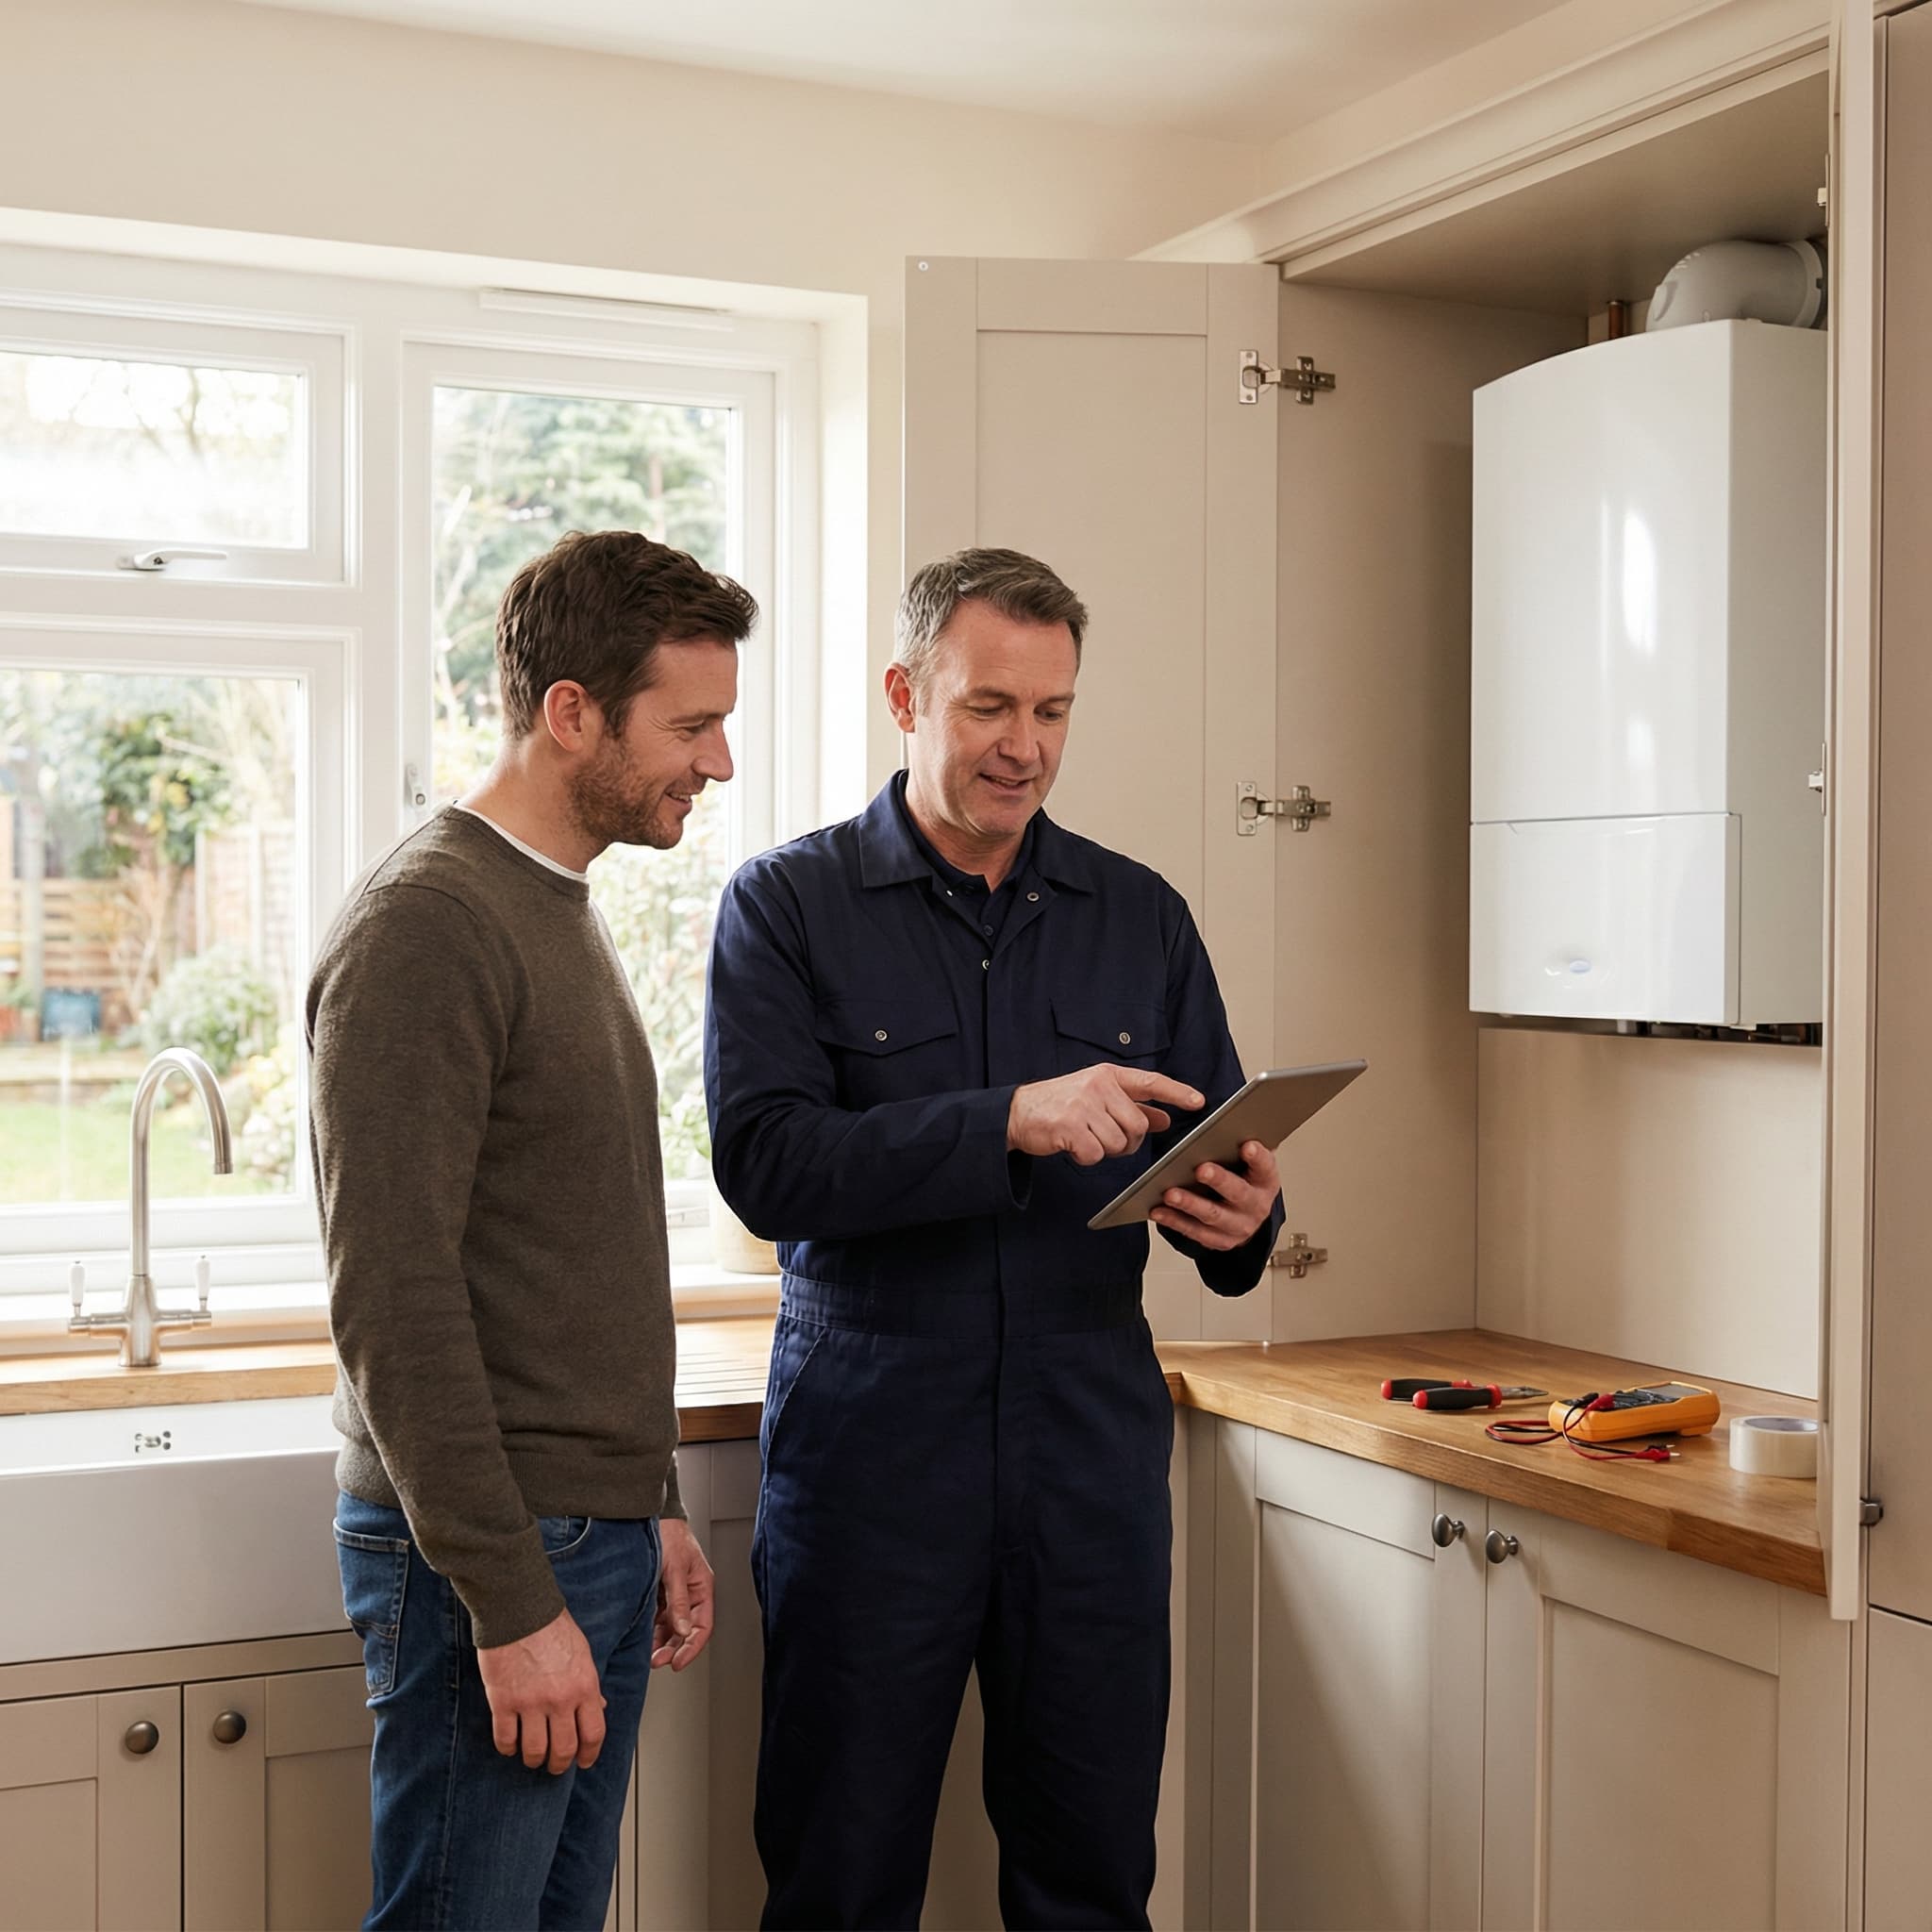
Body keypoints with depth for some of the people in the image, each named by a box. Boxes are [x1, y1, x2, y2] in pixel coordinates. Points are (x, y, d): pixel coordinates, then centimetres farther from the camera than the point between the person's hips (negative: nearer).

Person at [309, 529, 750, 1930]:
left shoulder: (567, 911, 15)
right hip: (494, 1553, -9)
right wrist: (511, 1602, -20)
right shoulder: (426, 926, -15)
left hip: (599, 1536, 9)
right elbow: (392, 1301, -20)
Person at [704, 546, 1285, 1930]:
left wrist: (1238, 1223, -12)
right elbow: (764, 1164, -13)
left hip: (1094, 1455, 3)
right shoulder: (788, 906, 1)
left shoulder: (1143, 918, 10)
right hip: (869, 1448, -2)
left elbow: (1220, 1172, 12)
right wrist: (1010, 1121, -23)